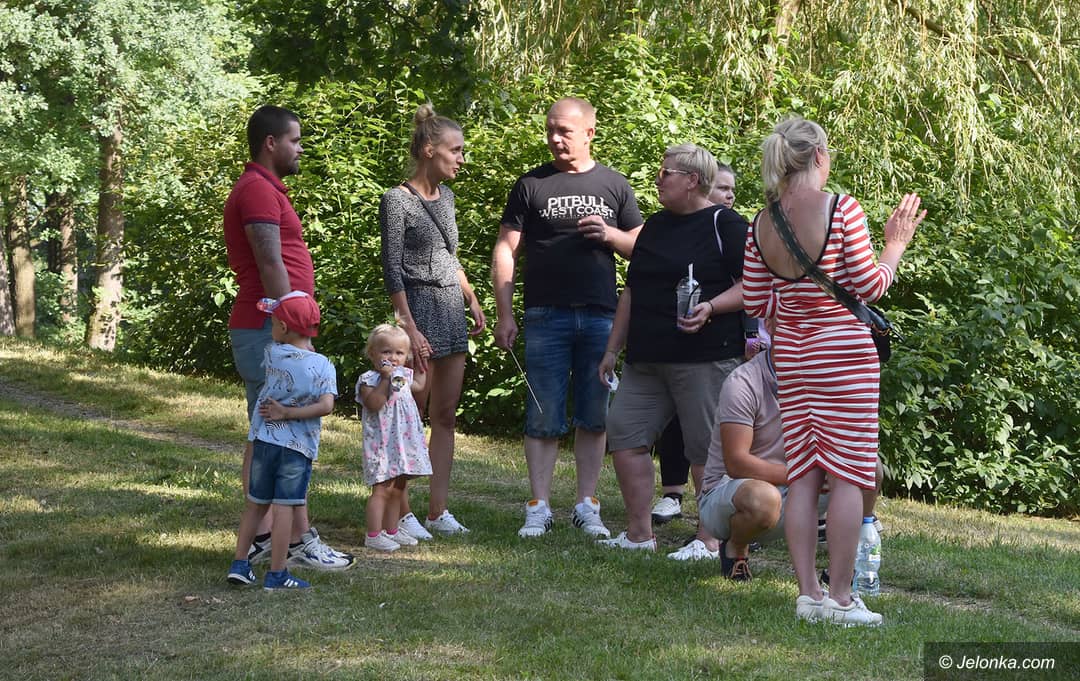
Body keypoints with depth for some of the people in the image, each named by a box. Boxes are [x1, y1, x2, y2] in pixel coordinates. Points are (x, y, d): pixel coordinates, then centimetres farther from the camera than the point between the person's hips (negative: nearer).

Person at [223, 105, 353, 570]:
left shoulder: (264, 190, 20)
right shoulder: (259, 191, -13)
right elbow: (271, 266, -20)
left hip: (264, 330, 11)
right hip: (269, 330, -11)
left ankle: (261, 536, 14)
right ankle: (301, 542, -7)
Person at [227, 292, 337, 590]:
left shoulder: (272, 355, -1)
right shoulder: (323, 365, -6)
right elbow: (326, 406, -16)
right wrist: (288, 414, -11)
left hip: (264, 440, 3)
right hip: (299, 446, -2)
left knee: (255, 503, 16)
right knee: (284, 506, -2)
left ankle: (239, 563, 18)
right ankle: (276, 574, -1)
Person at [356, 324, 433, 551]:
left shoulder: (404, 375, 13)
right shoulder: (368, 380, -11)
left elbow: (419, 387, 34)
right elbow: (374, 405, -26)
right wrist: (386, 379, -27)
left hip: (405, 443, 8)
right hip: (382, 444, -8)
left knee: (397, 488, 15)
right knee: (382, 488, -11)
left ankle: (392, 530, 25)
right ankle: (374, 535, -9)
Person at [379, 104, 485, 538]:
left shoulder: (445, 197, 14)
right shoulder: (397, 201, -9)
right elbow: (392, 269, -13)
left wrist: (473, 301, 18)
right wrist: (410, 329, -18)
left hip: (452, 314, 8)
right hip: (419, 309, -8)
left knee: (445, 417, 8)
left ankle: (438, 511, 13)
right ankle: (402, 513, 1)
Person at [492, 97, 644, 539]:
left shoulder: (613, 185, 11)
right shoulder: (531, 185, 6)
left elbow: (642, 246, 14)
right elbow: (505, 250, 4)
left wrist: (609, 234, -7)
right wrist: (504, 314, -4)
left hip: (600, 316, 2)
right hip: (546, 316, -2)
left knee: (594, 417, 5)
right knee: (544, 418, -1)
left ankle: (587, 506, 13)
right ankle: (539, 508, 4)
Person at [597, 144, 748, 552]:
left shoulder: (725, 225, -4)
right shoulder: (656, 226, 19)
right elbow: (632, 292, 23)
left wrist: (710, 308, -24)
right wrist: (613, 350, 21)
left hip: (704, 358, -8)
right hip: (647, 358, 8)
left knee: (706, 447, -4)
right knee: (624, 433, 2)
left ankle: (710, 540, 5)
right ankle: (639, 534, 9)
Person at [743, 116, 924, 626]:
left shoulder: (762, 224, 2)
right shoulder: (841, 210, -13)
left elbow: (756, 303, 6)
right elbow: (869, 288, -10)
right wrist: (895, 244, 4)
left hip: (790, 354, 6)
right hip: (845, 354, -5)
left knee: (802, 475, 9)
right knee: (848, 475, 0)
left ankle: (808, 593, 11)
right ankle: (841, 599, 1)